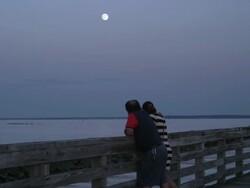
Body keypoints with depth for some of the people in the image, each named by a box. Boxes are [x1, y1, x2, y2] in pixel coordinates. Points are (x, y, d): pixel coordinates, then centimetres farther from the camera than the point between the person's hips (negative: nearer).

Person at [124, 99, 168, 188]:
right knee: (162, 180, 16)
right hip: (161, 149, 8)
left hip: (150, 152, -8)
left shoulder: (133, 115, -8)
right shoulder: (145, 114, 15)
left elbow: (129, 132, -19)